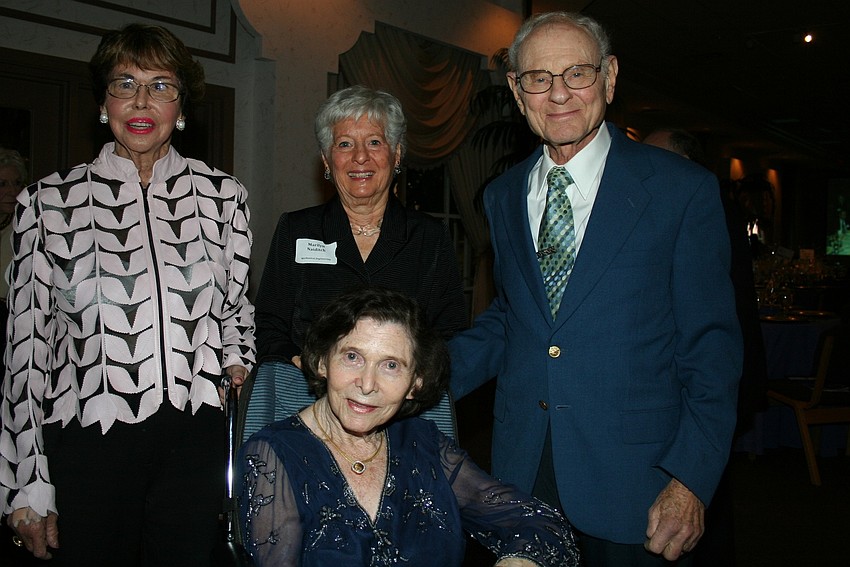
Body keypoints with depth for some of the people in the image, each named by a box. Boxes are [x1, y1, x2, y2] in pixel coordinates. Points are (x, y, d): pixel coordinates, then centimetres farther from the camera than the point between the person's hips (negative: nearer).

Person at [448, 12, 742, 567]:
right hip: (521, 470, 4)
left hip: (630, 481, -4)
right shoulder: (503, 197, 8)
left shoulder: (684, 189, -7)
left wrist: (691, 481, -14)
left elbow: (711, 347, -7)